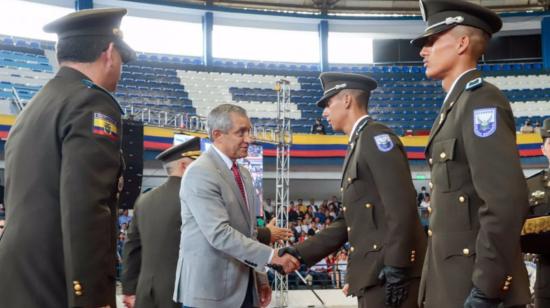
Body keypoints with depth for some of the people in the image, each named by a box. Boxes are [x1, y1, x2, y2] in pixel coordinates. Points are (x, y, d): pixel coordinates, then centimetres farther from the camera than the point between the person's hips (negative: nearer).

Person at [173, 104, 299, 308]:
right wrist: (272, 256, -25)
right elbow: (220, 233, -24)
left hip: (244, 287, 8)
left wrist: (260, 278, 14)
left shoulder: (243, 174, 14)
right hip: (210, 288, -8)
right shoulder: (200, 173, -15)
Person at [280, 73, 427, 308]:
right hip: (374, 273, 9)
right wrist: (301, 253, 14)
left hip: (388, 271, -9)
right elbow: (348, 221, 20)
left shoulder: (376, 136, -7)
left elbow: (402, 206, -18)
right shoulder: (358, 146, 22)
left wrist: (396, 267, -22)